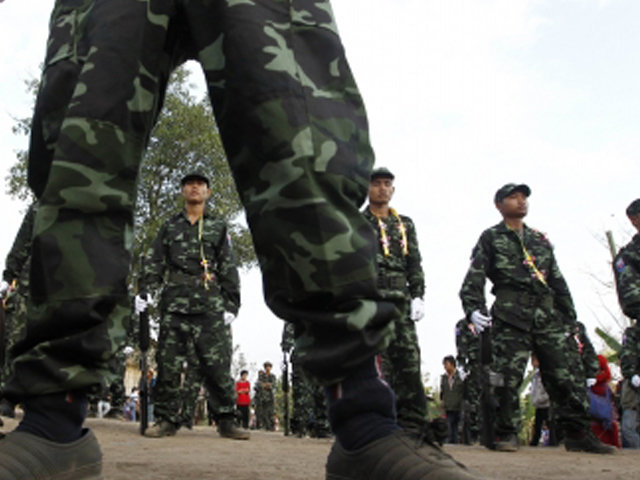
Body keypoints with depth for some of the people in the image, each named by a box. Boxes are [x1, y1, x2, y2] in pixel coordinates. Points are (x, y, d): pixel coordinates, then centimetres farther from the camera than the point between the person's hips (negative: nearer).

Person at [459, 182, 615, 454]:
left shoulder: (540, 239, 25)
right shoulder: (491, 238, 10)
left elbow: (558, 281, 24)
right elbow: (475, 276, -1)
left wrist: (569, 316, 17)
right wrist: (473, 309, -17)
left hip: (547, 316, 4)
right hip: (511, 316, -4)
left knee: (562, 376, 2)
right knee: (508, 377, -9)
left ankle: (577, 433, 7)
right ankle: (506, 434, -1)